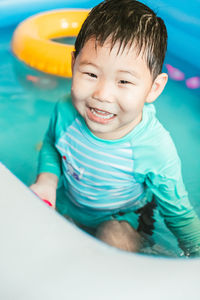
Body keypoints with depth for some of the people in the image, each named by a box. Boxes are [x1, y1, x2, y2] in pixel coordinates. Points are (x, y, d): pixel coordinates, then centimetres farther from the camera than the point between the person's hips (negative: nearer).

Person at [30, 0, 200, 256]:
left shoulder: (157, 150, -33)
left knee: (115, 240, -31)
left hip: (123, 219, -4)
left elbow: (179, 214, -17)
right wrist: (47, 178, -16)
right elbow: (51, 144, 2)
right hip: (68, 209, 4)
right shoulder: (65, 112, -24)